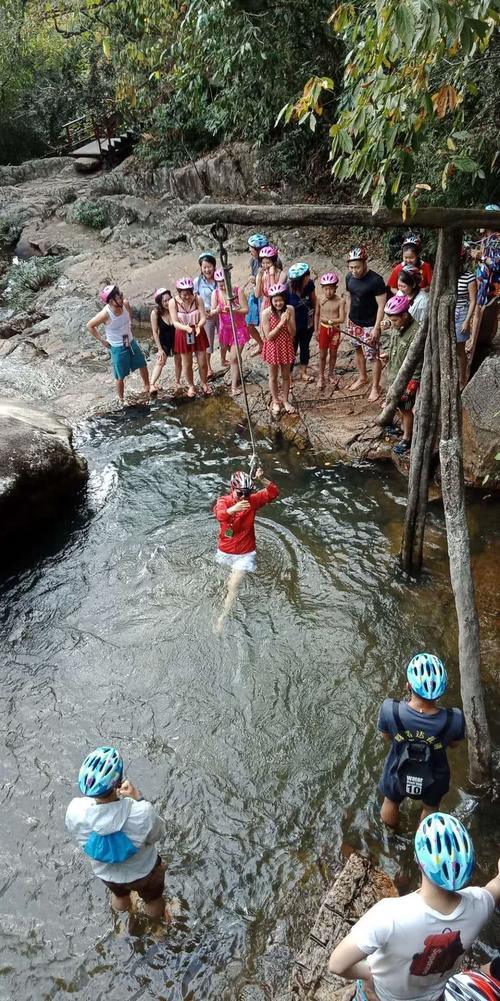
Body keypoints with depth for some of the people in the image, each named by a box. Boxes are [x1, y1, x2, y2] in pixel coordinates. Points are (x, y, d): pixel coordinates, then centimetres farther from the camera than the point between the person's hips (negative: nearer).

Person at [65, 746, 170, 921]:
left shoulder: (74, 811, -36)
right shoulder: (142, 813, -43)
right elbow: (158, 834, -19)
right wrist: (138, 798, -18)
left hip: (105, 873, 3)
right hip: (143, 872, -3)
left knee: (119, 895, 39)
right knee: (153, 899, 33)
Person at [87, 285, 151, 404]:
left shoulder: (125, 304, -16)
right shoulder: (105, 314, -30)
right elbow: (90, 326, -16)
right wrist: (102, 340, -11)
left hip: (131, 342, 6)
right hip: (118, 348, -6)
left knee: (143, 365, 21)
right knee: (121, 376, 7)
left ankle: (147, 386, 47)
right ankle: (121, 399, 29)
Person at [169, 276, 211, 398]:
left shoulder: (198, 299, -15)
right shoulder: (173, 302, -16)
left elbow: (203, 317, -15)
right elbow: (175, 322, -17)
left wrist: (199, 325, -37)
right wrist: (185, 327, -37)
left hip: (198, 334, 1)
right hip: (183, 336, 0)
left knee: (202, 362, 8)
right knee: (187, 364, 11)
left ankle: (204, 383, 34)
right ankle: (191, 386, 32)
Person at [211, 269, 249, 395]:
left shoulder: (238, 290, -15)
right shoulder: (216, 293, -7)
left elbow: (246, 310, -15)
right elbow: (212, 312, -7)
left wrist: (233, 310, -32)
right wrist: (218, 310, -31)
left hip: (239, 328, -4)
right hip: (225, 329, 4)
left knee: (233, 358, -9)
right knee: (233, 357, 18)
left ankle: (234, 386, -4)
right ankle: (237, 377, 40)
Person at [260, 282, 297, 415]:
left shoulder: (290, 310, -10)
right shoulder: (266, 313, -19)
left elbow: (293, 333, -9)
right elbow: (269, 336, -19)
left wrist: (287, 321, -26)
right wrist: (281, 323, -28)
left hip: (286, 347, 2)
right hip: (273, 348, -2)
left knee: (286, 376, 17)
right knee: (273, 377, 15)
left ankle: (285, 400, 37)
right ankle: (275, 402, 34)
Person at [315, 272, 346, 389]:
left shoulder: (340, 301, -16)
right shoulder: (320, 300, -9)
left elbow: (342, 319, -19)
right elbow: (317, 315, 3)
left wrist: (328, 320, -20)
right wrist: (316, 330, 4)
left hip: (335, 330, -1)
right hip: (323, 329, 1)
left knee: (333, 353, 14)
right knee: (323, 355, 8)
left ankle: (331, 374, 32)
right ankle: (321, 377, 21)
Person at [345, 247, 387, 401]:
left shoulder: (376, 280, -23)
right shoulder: (349, 277, -3)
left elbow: (381, 305, -20)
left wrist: (376, 328, -21)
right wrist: (348, 317, 15)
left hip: (369, 325, -7)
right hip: (354, 323, 7)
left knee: (373, 356, 1)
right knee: (358, 350, 21)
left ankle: (375, 387, 14)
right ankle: (362, 378, 41)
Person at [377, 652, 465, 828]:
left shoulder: (389, 710, -37)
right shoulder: (454, 720, -36)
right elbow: (454, 744, -12)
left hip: (397, 775, 0)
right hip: (434, 781, 0)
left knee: (391, 802, 34)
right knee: (430, 808, 34)